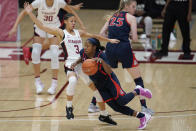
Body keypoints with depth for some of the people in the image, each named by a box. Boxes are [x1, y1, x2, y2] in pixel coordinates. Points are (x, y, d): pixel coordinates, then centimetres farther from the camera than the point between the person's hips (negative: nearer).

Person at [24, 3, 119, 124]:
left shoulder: (79, 33, 15)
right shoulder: (61, 33, 2)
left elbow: (94, 36, 28)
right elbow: (41, 26, -4)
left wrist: (109, 40, 29)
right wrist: (30, 13, -11)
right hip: (71, 64, -5)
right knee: (73, 81, -37)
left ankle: (104, 115, 24)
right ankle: (69, 107, -12)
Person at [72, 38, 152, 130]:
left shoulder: (101, 55, -25)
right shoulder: (83, 53, -11)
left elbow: (109, 72, -32)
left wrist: (101, 61, -46)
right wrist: (76, 62, -3)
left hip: (109, 81, -5)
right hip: (99, 86, 5)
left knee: (121, 101, -15)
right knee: (115, 107, -3)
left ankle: (138, 91, 16)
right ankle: (142, 117, 8)